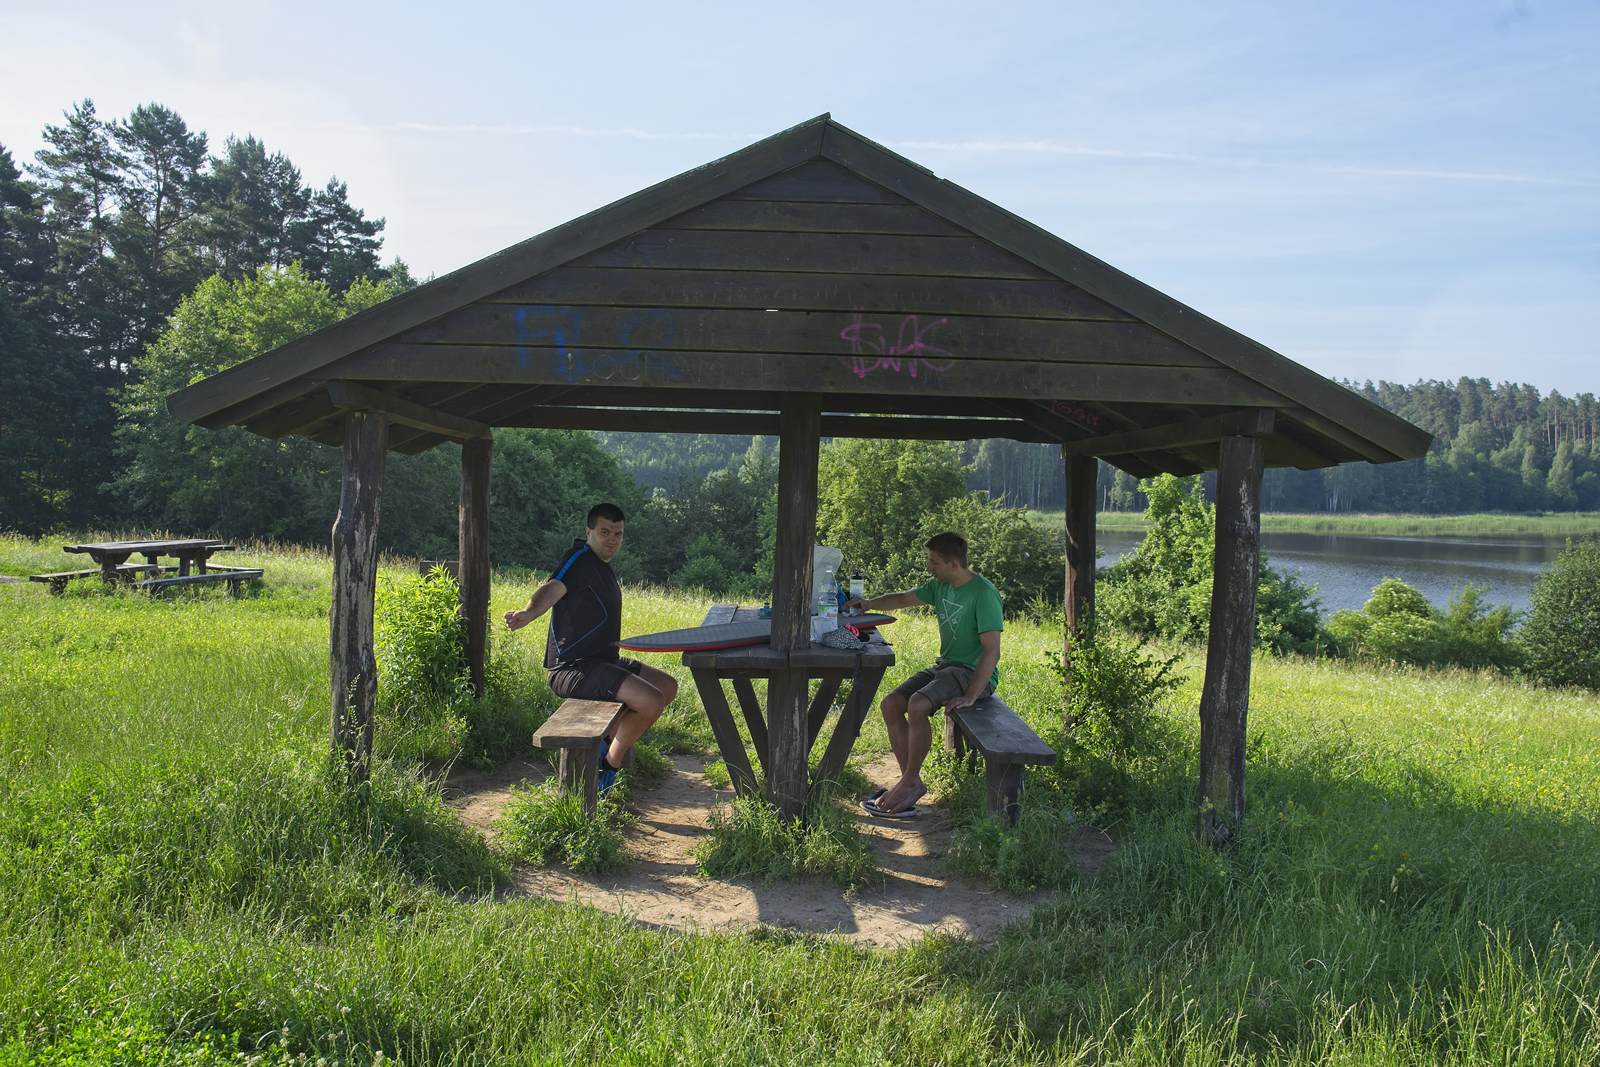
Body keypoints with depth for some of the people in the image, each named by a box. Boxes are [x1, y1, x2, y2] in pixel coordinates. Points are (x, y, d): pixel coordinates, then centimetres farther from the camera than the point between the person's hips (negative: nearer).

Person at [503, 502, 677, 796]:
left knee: (668, 686, 14)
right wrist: (528, 613, -53)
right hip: (572, 670, -10)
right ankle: (609, 765, -4)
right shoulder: (579, 559, -14)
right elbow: (553, 589, -34)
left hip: (602, 662, 10)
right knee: (652, 701, -25)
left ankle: (608, 741, 14)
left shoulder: (602, 566, 15)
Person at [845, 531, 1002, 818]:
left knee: (917, 705, -30)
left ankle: (909, 782, -13)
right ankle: (912, 782, -7)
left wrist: (970, 697, -28)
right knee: (890, 705, -8)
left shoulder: (983, 593, -18)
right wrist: (869, 603, -3)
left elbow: (992, 650, -22)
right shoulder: (940, 586, 7)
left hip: (973, 672, -9)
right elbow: (904, 598, 17)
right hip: (945, 665, 9)